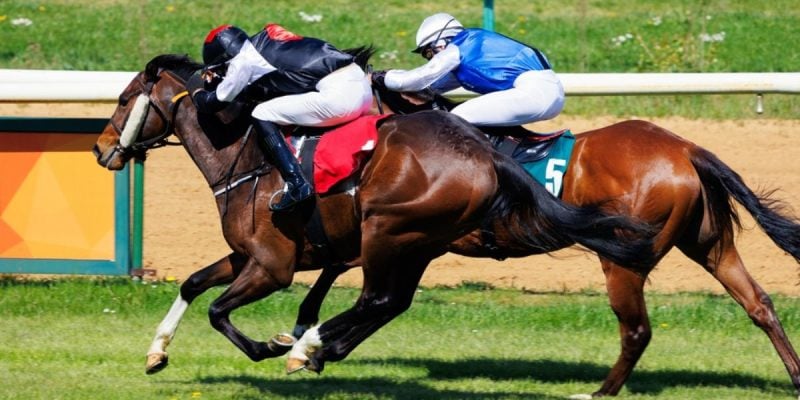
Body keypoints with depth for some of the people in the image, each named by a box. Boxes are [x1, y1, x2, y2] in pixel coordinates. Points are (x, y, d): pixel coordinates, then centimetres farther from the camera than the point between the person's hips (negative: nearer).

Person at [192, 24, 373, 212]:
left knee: (262, 116, -1)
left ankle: (297, 185, -10)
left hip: (338, 95, -9)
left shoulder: (244, 60, 0)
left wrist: (198, 94, 31)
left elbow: (215, 103, 9)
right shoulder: (265, 44, 23)